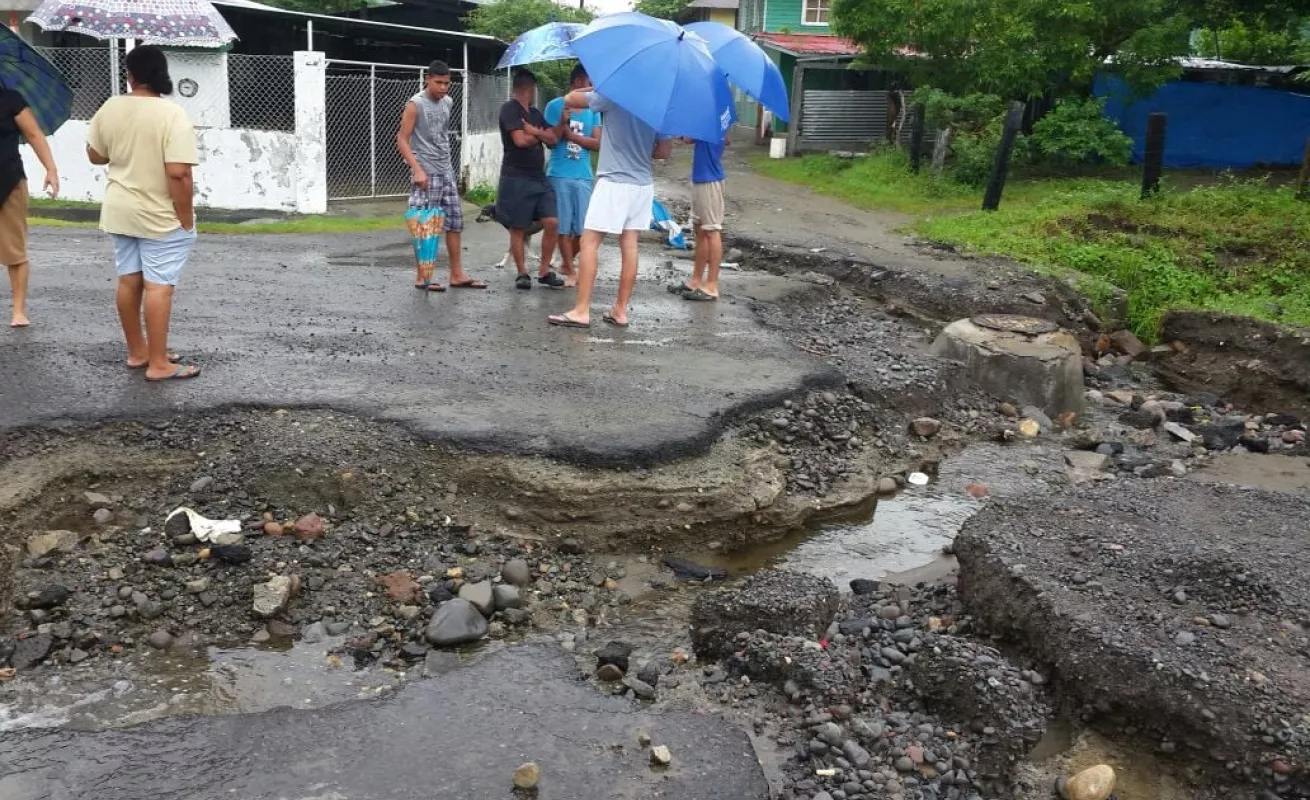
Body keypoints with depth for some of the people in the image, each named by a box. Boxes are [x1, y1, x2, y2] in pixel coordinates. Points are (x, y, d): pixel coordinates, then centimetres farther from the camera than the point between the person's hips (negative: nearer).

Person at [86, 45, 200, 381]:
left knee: (129, 280, 14)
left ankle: (137, 352, 25)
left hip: (120, 211, 6)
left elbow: (95, 155, 12)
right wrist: (186, 218, -16)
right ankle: (158, 364, 0)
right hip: (161, 216, -6)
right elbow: (178, 173, -24)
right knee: (158, 286, -3)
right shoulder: (172, 114, -18)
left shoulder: (109, 108, 1)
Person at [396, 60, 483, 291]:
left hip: (446, 170, 7)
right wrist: (417, 170, -20)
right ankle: (422, 278, 2)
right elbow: (402, 140, -11)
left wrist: (446, 163, 19)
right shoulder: (415, 104, -9)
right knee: (425, 224, -5)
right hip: (426, 173, -7)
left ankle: (457, 275, 13)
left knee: (455, 221, 7)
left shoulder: (448, 102, 11)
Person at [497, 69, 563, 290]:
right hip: (517, 179, -7)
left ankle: (544, 271, 7)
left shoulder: (535, 113, 18)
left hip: (539, 177, 7)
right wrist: (540, 135, 2)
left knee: (552, 223, -3)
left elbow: (554, 139, 8)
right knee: (518, 228, 1)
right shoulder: (510, 109, -6)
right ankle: (522, 273, 11)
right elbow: (520, 140, -18)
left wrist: (534, 131, -9)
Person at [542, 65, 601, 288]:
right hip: (560, 175, -3)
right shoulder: (555, 106, 1)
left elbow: (597, 144, 3)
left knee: (583, 228, 3)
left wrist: (571, 134, -8)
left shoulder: (592, 110, 10)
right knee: (564, 226, 1)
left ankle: (565, 263, 25)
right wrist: (562, 122, -19)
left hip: (583, 177, 3)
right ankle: (570, 271, 10)